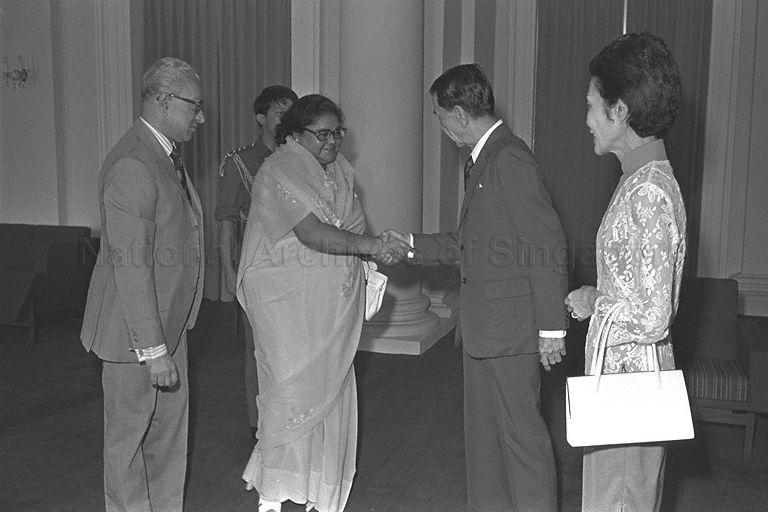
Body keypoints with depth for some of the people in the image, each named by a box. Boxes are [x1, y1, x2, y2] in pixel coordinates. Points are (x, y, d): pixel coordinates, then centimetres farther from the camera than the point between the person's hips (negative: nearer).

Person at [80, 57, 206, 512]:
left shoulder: (168, 157, 11)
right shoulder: (132, 166, -22)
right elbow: (131, 264, -26)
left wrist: (168, 337, 17)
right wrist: (153, 349, -25)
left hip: (170, 323, 9)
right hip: (136, 332, -9)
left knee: (171, 430, 18)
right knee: (128, 434, 8)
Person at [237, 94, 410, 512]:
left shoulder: (338, 168, 14)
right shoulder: (279, 170, -11)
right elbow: (311, 232, -24)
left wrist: (377, 245, 2)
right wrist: (370, 246, -30)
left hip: (334, 303, 7)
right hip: (287, 301, -7)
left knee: (331, 390, 9)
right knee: (290, 391, -6)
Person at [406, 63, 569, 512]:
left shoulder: (511, 160, -18)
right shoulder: (483, 160, 13)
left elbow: (549, 242, -21)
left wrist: (552, 326, -21)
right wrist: (412, 245, 19)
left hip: (512, 327, -10)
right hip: (484, 326, 10)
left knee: (521, 430, 2)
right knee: (483, 429, 19)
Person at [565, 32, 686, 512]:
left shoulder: (648, 193, -22)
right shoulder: (647, 180, 9)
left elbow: (652, 318, -25)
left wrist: (593, 304, -10)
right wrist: (599, 297, 6)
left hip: (628, 378, -10)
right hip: (635, 376, 10)